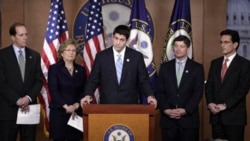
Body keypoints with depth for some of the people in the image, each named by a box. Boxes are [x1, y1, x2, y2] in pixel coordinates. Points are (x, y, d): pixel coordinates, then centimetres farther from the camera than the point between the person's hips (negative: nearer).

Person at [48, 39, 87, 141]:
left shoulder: (81, 70, 13)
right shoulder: (54, 68, 2)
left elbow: (84, 91, 7)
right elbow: (53, 91, -7)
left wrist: (76, 105, -9)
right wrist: (66, 106, -15)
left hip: (76, 113, 3)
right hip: (59, 112, -3)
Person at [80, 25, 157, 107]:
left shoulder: (137, 57, 2)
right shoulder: (101, 56, 3)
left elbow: (143, 81, 3)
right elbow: (93, 80, 4)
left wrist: (150, 96, -13)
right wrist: (88, 95, -13)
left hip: (129, 105, 0)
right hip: (107, 105, 0)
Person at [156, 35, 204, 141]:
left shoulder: (197, 68, 4)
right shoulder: (165, 67, 10)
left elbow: (198, 93, -3)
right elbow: (160, 91, 5)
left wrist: (185, 110, -13)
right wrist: (166, 109, -9)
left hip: (188, 118, -2)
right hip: (168, 118, 2)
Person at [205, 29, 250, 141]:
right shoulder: (215, 63, 14)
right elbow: (209, 85, 10)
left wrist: (225, 105, -15)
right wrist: (210, 103, -7)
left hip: (234, 116, -4)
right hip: (216, 114, 5)